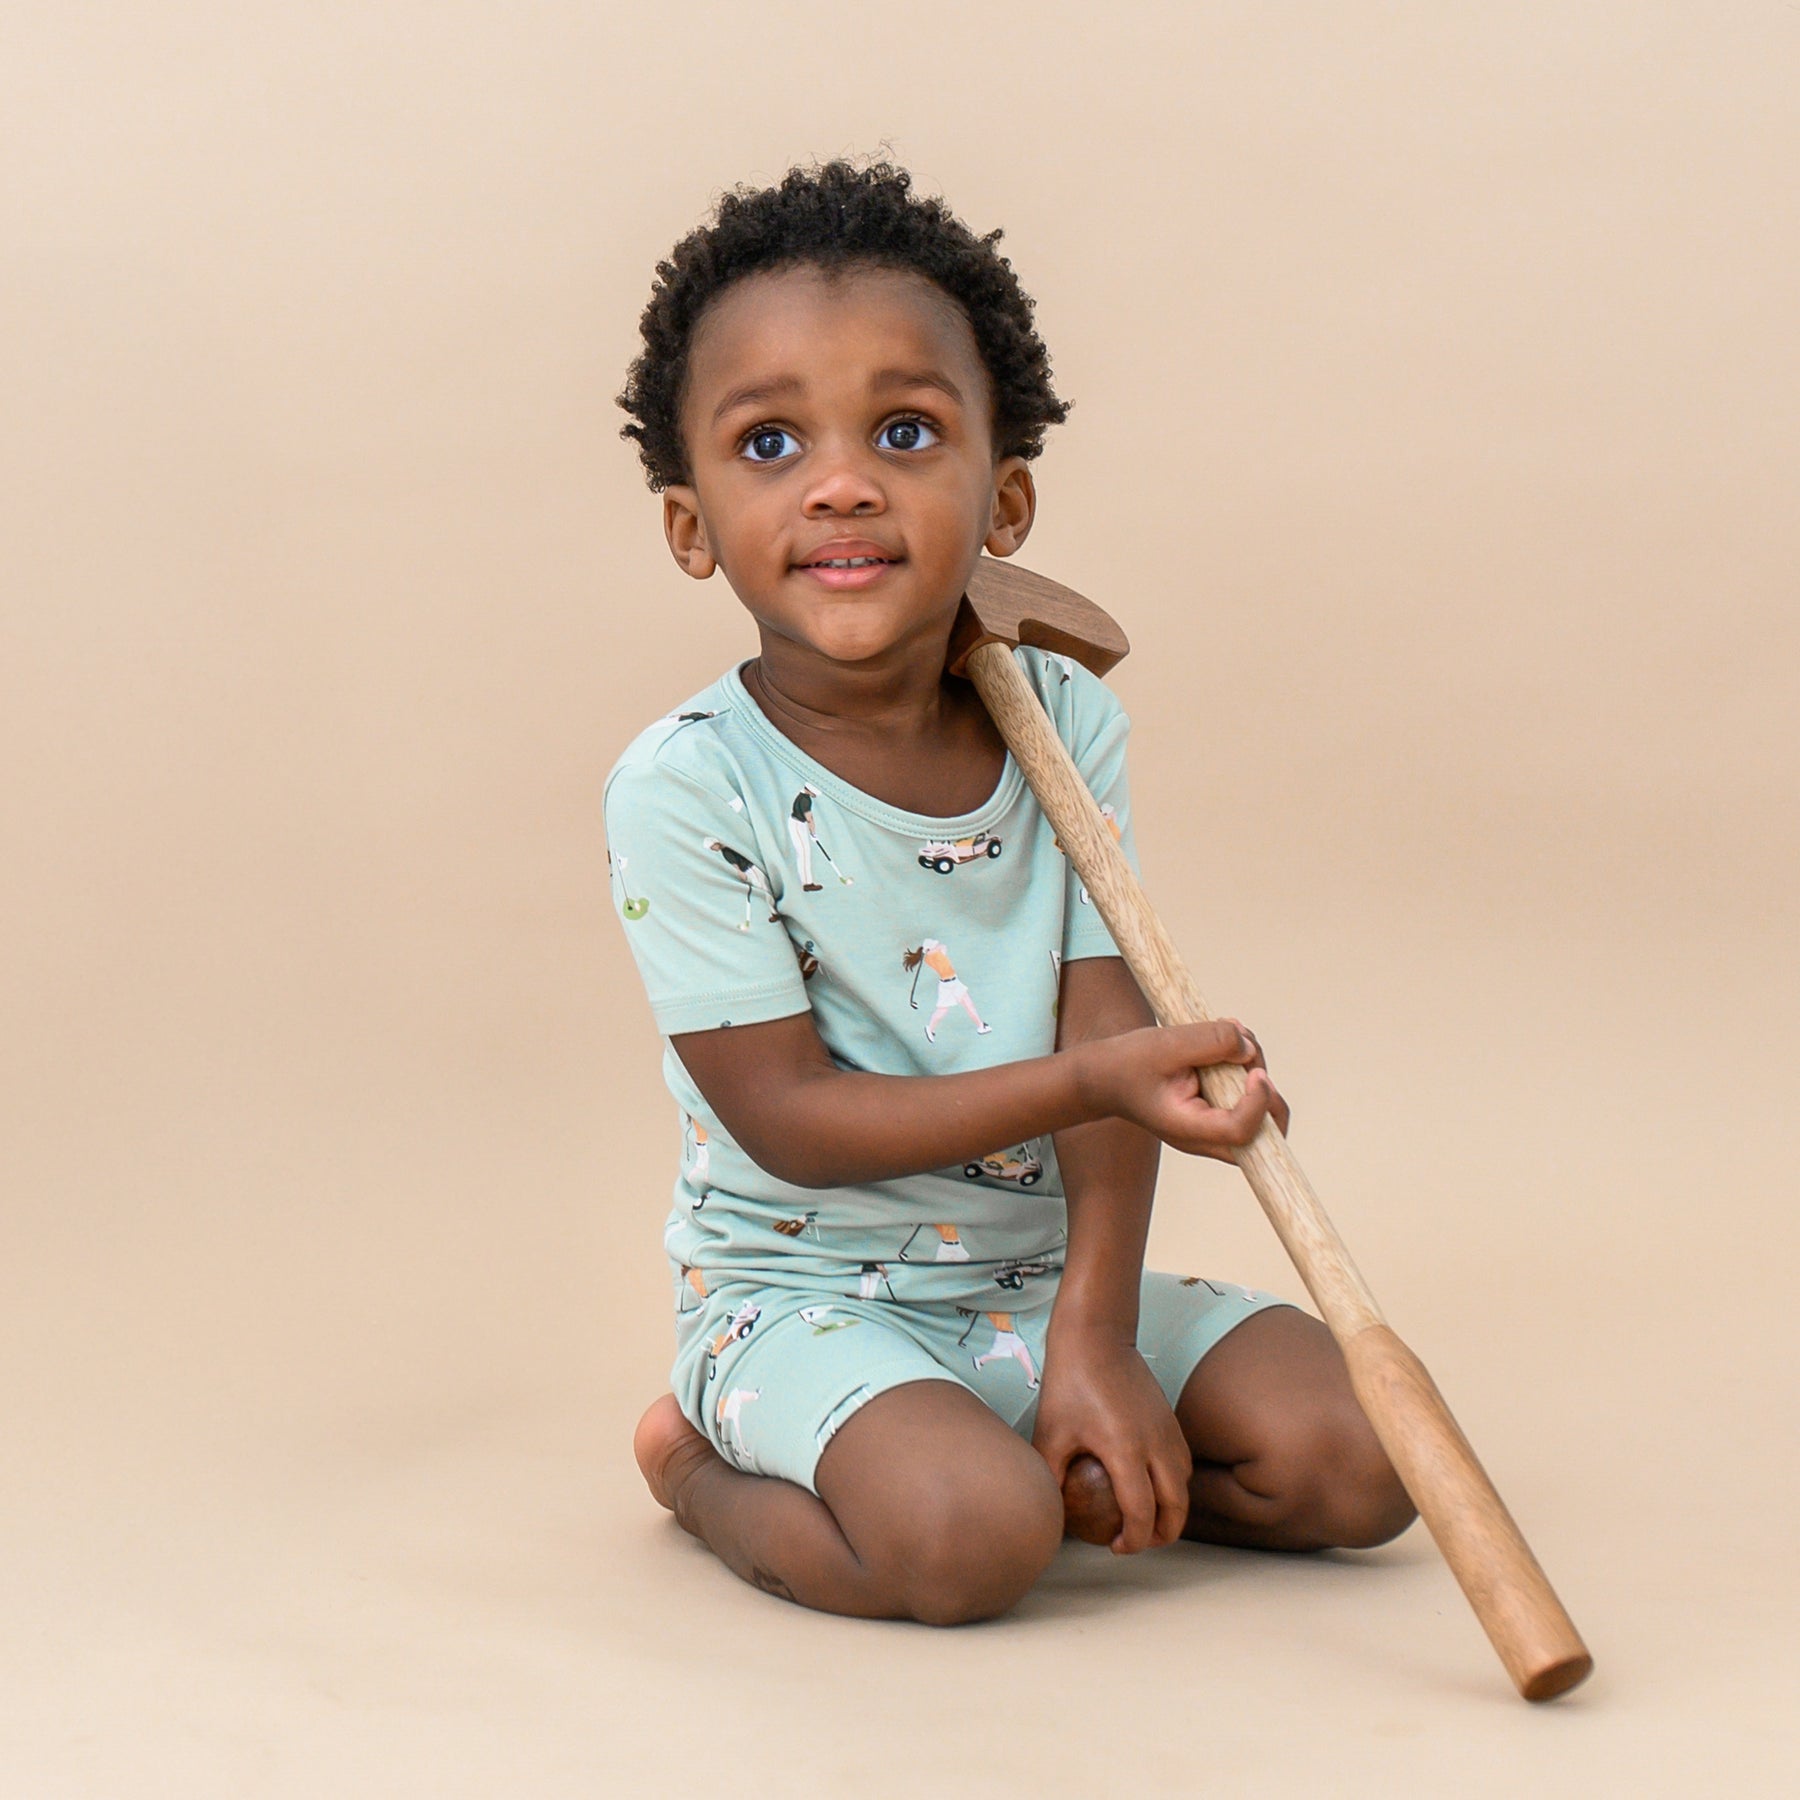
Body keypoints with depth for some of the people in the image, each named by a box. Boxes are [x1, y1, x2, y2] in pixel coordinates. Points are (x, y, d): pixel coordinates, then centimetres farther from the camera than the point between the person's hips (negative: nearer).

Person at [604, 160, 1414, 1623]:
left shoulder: (1068, 724, -3)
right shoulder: (686, 788, -16)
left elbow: (1108, 1033, -7)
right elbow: (789, 1117, -18)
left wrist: (1094, 1339, -18)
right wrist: (1091, 1081, -27)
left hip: (1043, 1272, 5)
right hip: (806, 1299, -4)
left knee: (1350, 1458, -10)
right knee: (968, 1539, -31)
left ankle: (996, 1448, 8)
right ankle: (705, 1470, -1)